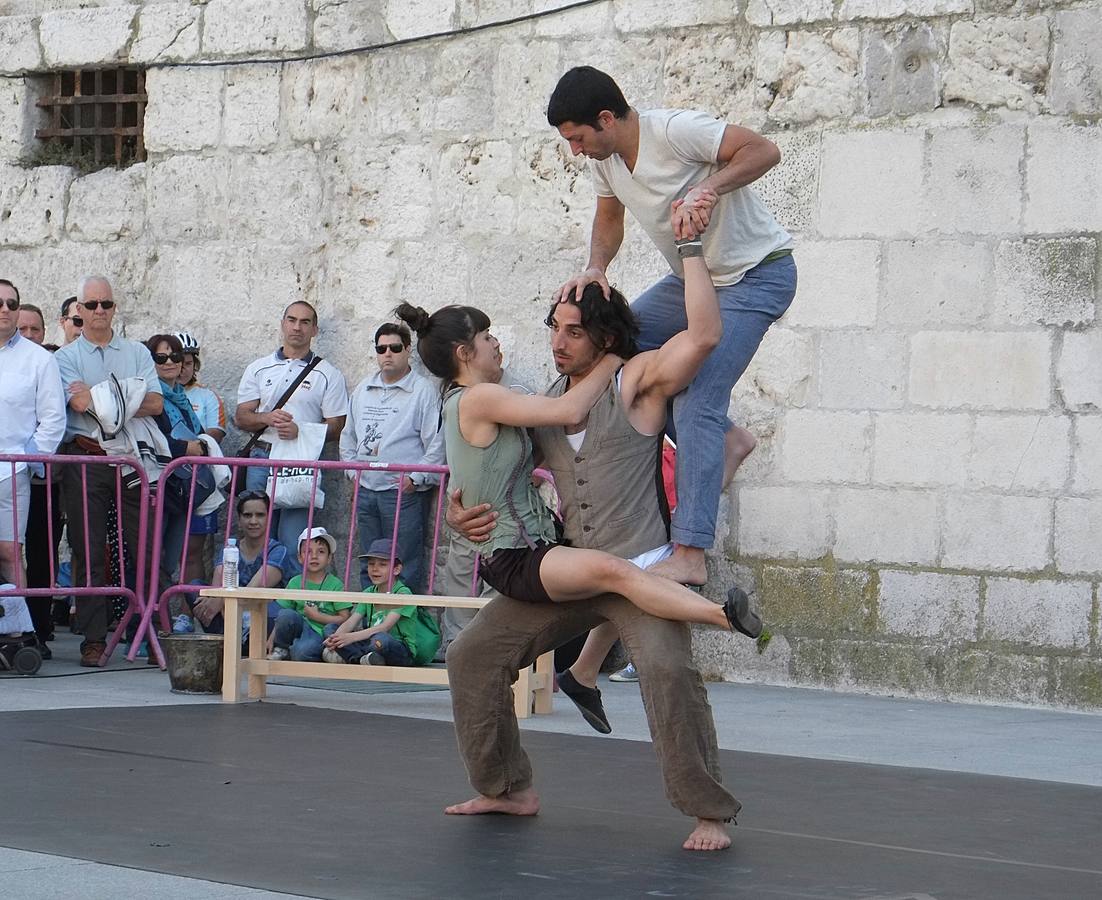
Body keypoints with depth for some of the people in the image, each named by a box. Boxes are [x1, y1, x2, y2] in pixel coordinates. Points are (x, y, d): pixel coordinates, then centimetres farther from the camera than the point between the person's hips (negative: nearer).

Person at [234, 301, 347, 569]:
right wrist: (267, 418, -10)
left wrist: (300, 431, -15)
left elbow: (335, 428, 2)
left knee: (293, 542, -9)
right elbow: (241, 417, 11)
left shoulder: (328, 375, 7)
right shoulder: (258, 369, 15)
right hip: (262, 459, 3)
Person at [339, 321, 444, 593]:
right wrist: (353, 470, 12)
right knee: (370, 567, 12)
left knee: (405, 569, -5)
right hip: (365, 490, 6)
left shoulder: (423, 390, -3)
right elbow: (348, 436, 24)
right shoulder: (362, 390, 16)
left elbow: (436, 443, -7)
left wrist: (416, 478, -14)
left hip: (404, 492, -6)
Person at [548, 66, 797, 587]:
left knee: (695, 404, -19)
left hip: (756, 275, -10)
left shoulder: (674, 131, -26)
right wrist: (594, 269, -6)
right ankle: (724, 438, 14)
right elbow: (608, 221, 14)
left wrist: (711, 188, -43)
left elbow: (763, 151, -29)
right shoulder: (603, 158, -1)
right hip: (694, 277, 10)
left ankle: (689, 556, -21)